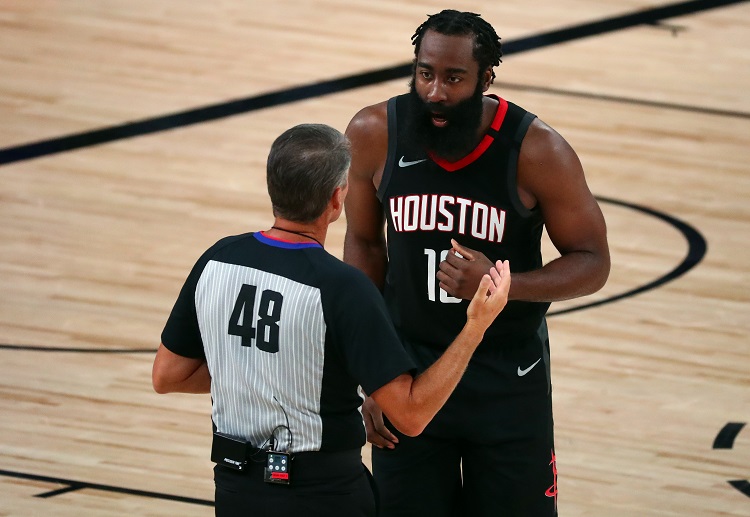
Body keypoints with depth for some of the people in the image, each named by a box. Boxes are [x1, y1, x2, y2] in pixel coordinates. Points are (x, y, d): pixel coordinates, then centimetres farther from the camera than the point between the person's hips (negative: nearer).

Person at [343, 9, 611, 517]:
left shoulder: (536, 150, -19)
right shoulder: (375, 134, -11)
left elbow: (592, 264, -9)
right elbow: (364, 244, 4)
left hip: (508, 383, -2)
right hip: (408, 371, 2)